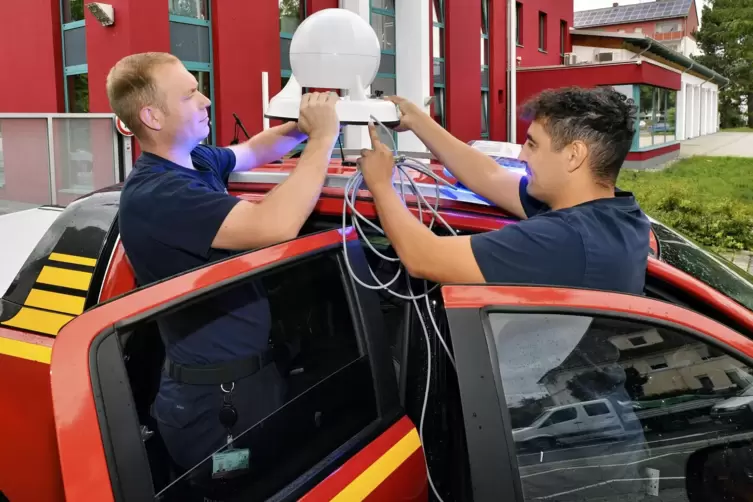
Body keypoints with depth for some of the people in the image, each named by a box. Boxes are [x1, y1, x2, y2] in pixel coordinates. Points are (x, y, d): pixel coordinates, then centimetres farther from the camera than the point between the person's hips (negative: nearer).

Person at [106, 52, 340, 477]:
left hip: (251, 371, 9)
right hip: (215, 398, -9)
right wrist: (323, 137, -25)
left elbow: (252, 151, 23)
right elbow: (276, 225, -38)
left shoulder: (196, 160, 2)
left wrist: (303, 126, 4)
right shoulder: (156, 194, -26)